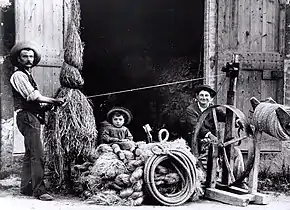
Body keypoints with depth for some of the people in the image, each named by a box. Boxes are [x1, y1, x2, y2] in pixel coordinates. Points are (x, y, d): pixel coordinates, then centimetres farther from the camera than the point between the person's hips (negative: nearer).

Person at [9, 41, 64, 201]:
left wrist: (47, 105, 3)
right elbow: (33, 96, -16)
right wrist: (54, 101, -11)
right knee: (37, 154, -14)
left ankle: (26, 187, 20)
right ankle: (39, 189, -13)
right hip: (27, 116, -10)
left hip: (33, 117, 10)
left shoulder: (28, 75, 22)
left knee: (30, 154, 13)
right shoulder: (18, 75, -7)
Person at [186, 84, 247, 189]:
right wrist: (209, 135, -36)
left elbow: (224, 116, -4)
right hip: (199, 143, -5)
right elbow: (195, 126, -18)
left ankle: (240, 182, -8)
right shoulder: (191, 109, 0)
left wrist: (236, 120, -27)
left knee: (236, 151, -10)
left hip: (212, 140, 5)